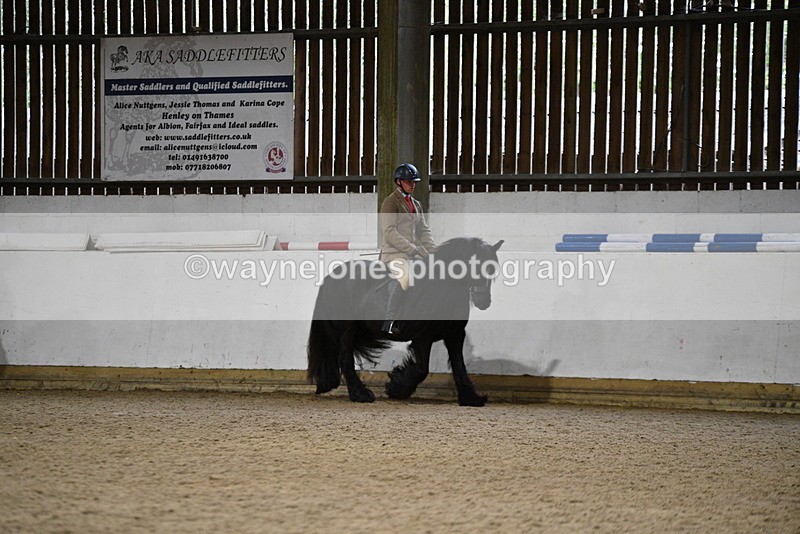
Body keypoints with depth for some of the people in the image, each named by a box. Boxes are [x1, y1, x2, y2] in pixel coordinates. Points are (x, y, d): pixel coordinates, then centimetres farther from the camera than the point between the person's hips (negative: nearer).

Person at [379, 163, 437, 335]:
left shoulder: (416, 204, 22)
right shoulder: (391, 202, -2)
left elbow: (423, 231, 21)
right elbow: (389, 233, -12)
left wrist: (434, 250, 3)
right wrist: (412, 249, -18)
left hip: (413, 252, 8)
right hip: (394, 252, -8)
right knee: (404, 278, -34)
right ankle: (389, 322, -28)